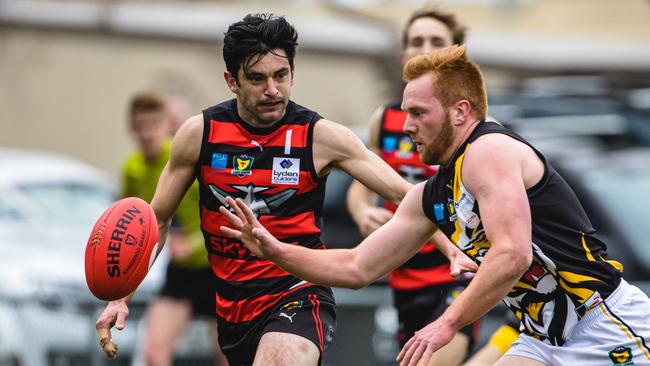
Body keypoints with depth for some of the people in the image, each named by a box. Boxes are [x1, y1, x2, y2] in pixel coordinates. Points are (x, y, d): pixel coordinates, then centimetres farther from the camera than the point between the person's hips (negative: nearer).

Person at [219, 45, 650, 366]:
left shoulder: (489, 151, -14)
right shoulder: (430, 198, 13)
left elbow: (513, 254, -26)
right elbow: (356, 268, 19)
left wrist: (448, 324, -22)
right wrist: (275, 250, 10)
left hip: (607, 327, -9)